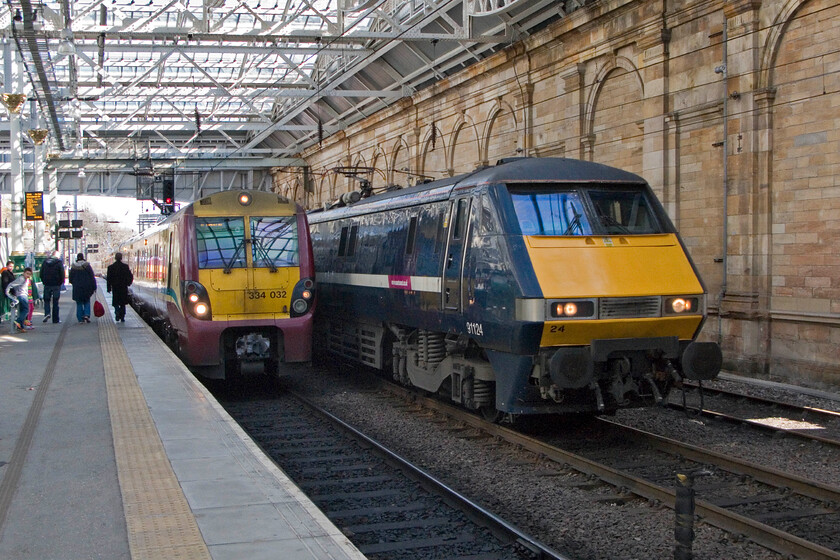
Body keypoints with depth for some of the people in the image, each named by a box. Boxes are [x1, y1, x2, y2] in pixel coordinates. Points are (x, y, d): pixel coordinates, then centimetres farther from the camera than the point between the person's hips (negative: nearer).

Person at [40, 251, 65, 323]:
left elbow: (41, 274, 9)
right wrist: (61, 282, 5)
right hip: (56, 285, -2)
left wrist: (44, 282, 16)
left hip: (47, 285, 2)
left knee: (46, 300, 14)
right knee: (55, 302, 3)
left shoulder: (45, 262, 6)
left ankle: (47, 313, -11)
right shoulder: (59, 262, -5)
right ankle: (55, 319, 5)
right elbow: (62, 274, -8)